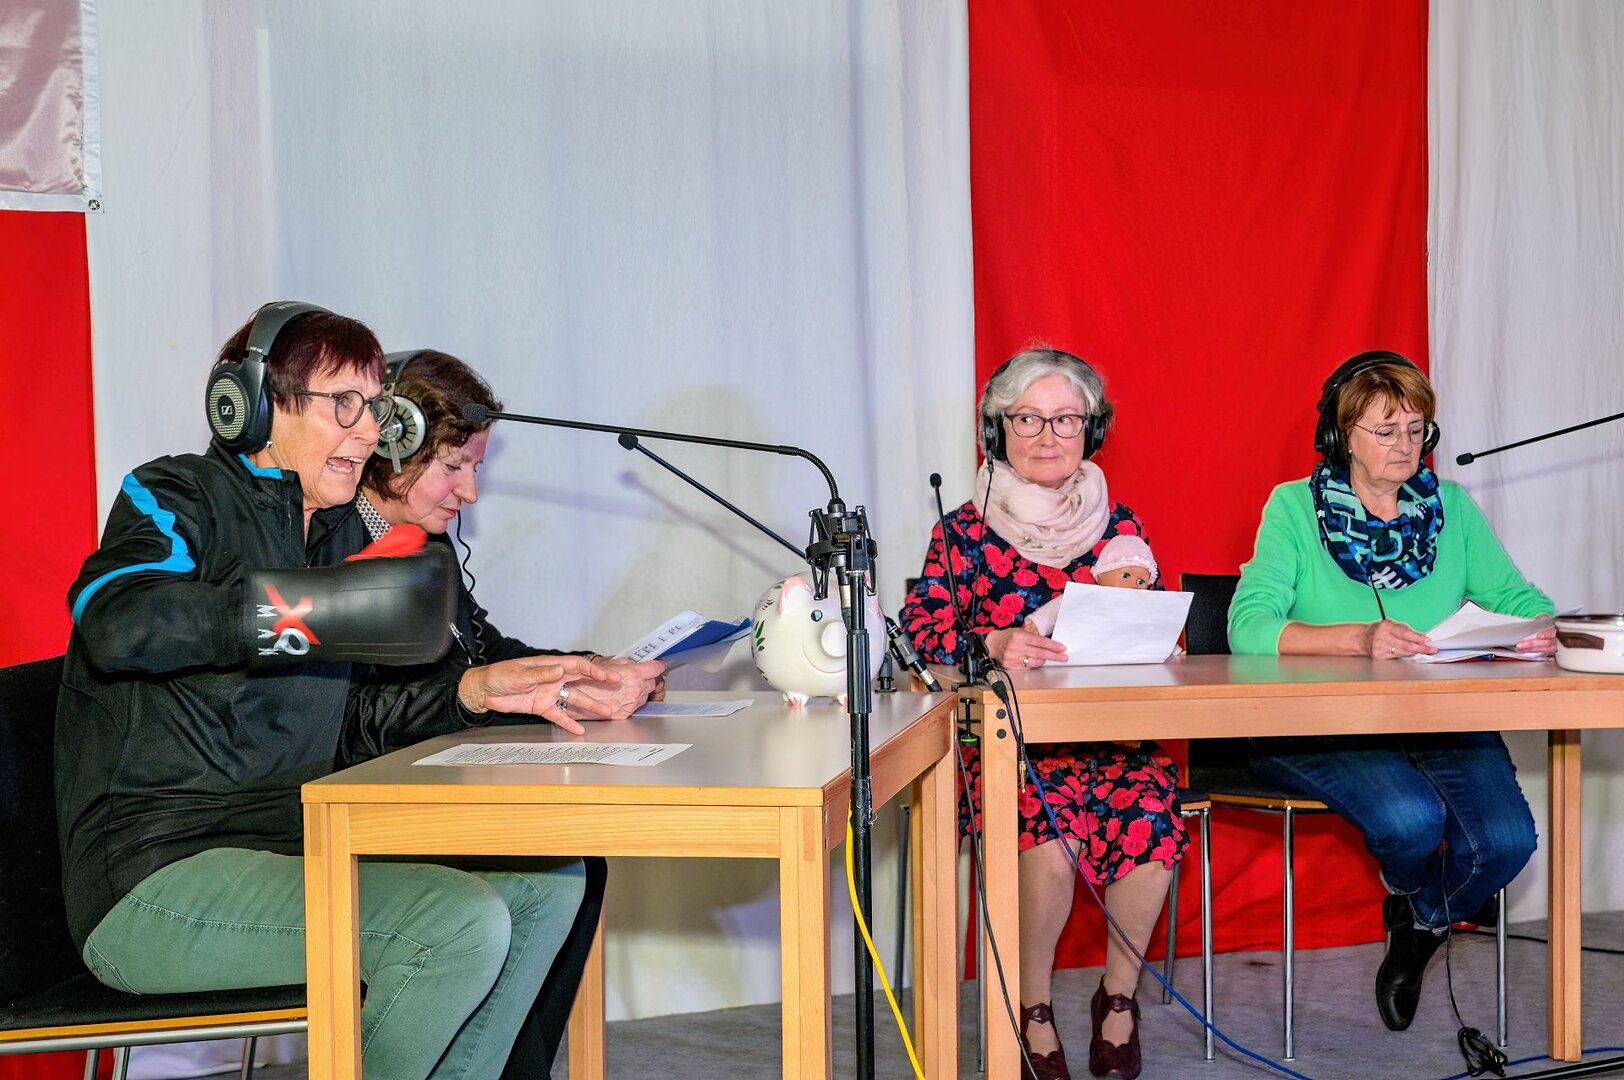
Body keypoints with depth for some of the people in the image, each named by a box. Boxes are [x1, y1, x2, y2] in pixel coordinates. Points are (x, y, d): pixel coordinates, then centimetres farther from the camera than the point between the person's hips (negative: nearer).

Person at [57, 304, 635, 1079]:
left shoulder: (339, 532, 17)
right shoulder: (180, 497, -6)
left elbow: (361, 708, 21)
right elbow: (117, 623, -28)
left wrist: (476, 693, 4)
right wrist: (312, 608, -38)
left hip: (293, 852, 9)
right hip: (154, 880, -9)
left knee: (549, 880, 5)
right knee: (464, 921, -26)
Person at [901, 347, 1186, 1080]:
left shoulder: (1120, 526, 15)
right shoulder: (966, 532, 7)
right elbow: (921, 628, -4)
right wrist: (994, 645, -22)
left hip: (1113, 731, 2)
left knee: (1151, 813, -29)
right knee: (1048, 824, -33)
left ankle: (1120, 993, -4)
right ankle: (1033, 1007, -8)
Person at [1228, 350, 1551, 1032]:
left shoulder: (1451, 507, 13)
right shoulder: (1294, 507, 0)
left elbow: (1515, 597, 12)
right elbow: (1248, 626, -12)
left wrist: (1541, 630, -14)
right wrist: (1359, 639, -27)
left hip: (1440, 719, 4)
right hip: (1318, 726, -3)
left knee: (1506, 838, -23)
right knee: (1410, 818, -31)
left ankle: (1418, 928, 13)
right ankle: (1423, 903, 10)